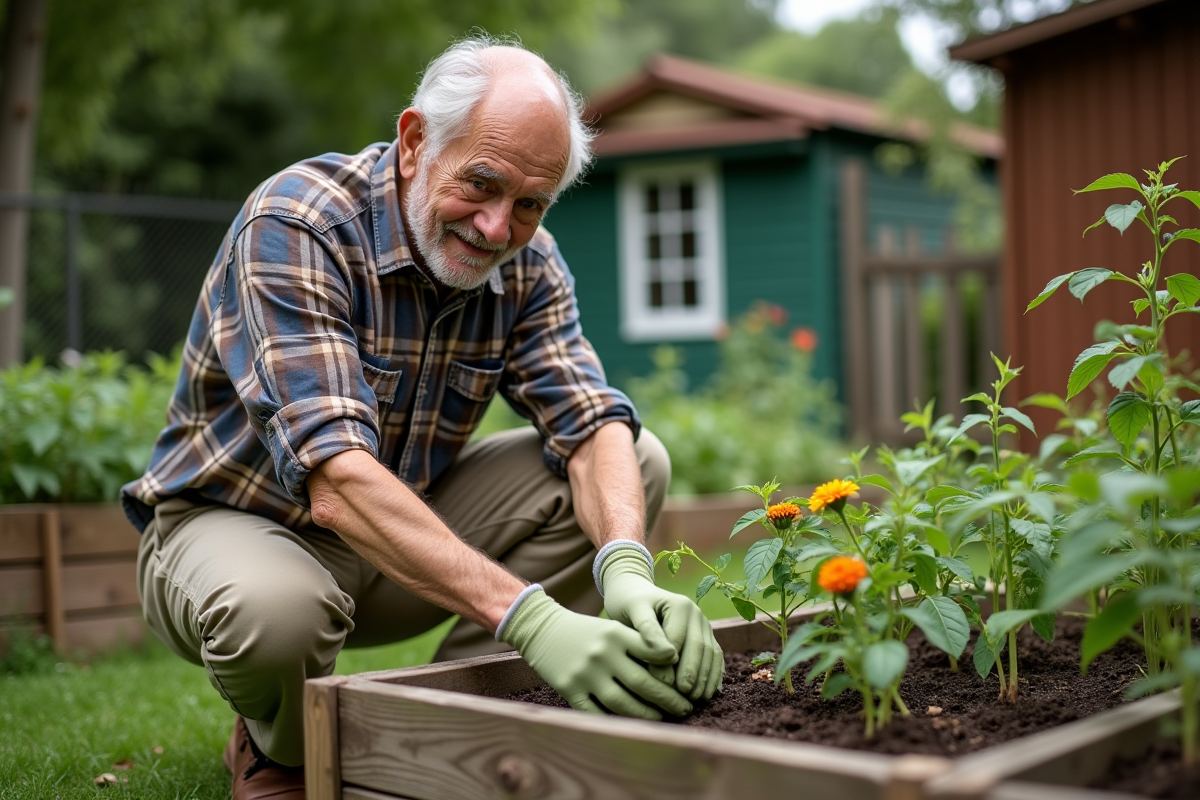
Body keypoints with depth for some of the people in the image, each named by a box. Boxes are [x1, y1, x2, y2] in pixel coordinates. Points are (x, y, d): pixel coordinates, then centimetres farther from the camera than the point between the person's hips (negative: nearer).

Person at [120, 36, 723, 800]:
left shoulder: (527, 263, -7)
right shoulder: (294, 224, -28)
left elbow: (592, 424, -17)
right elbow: (337, 482, -39)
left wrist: (626, 569, -40)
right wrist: (527, 617, -49)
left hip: (410, 526, 6)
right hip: (234, 523, -5)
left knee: (638, 462, -10)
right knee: (275, 609, -41)